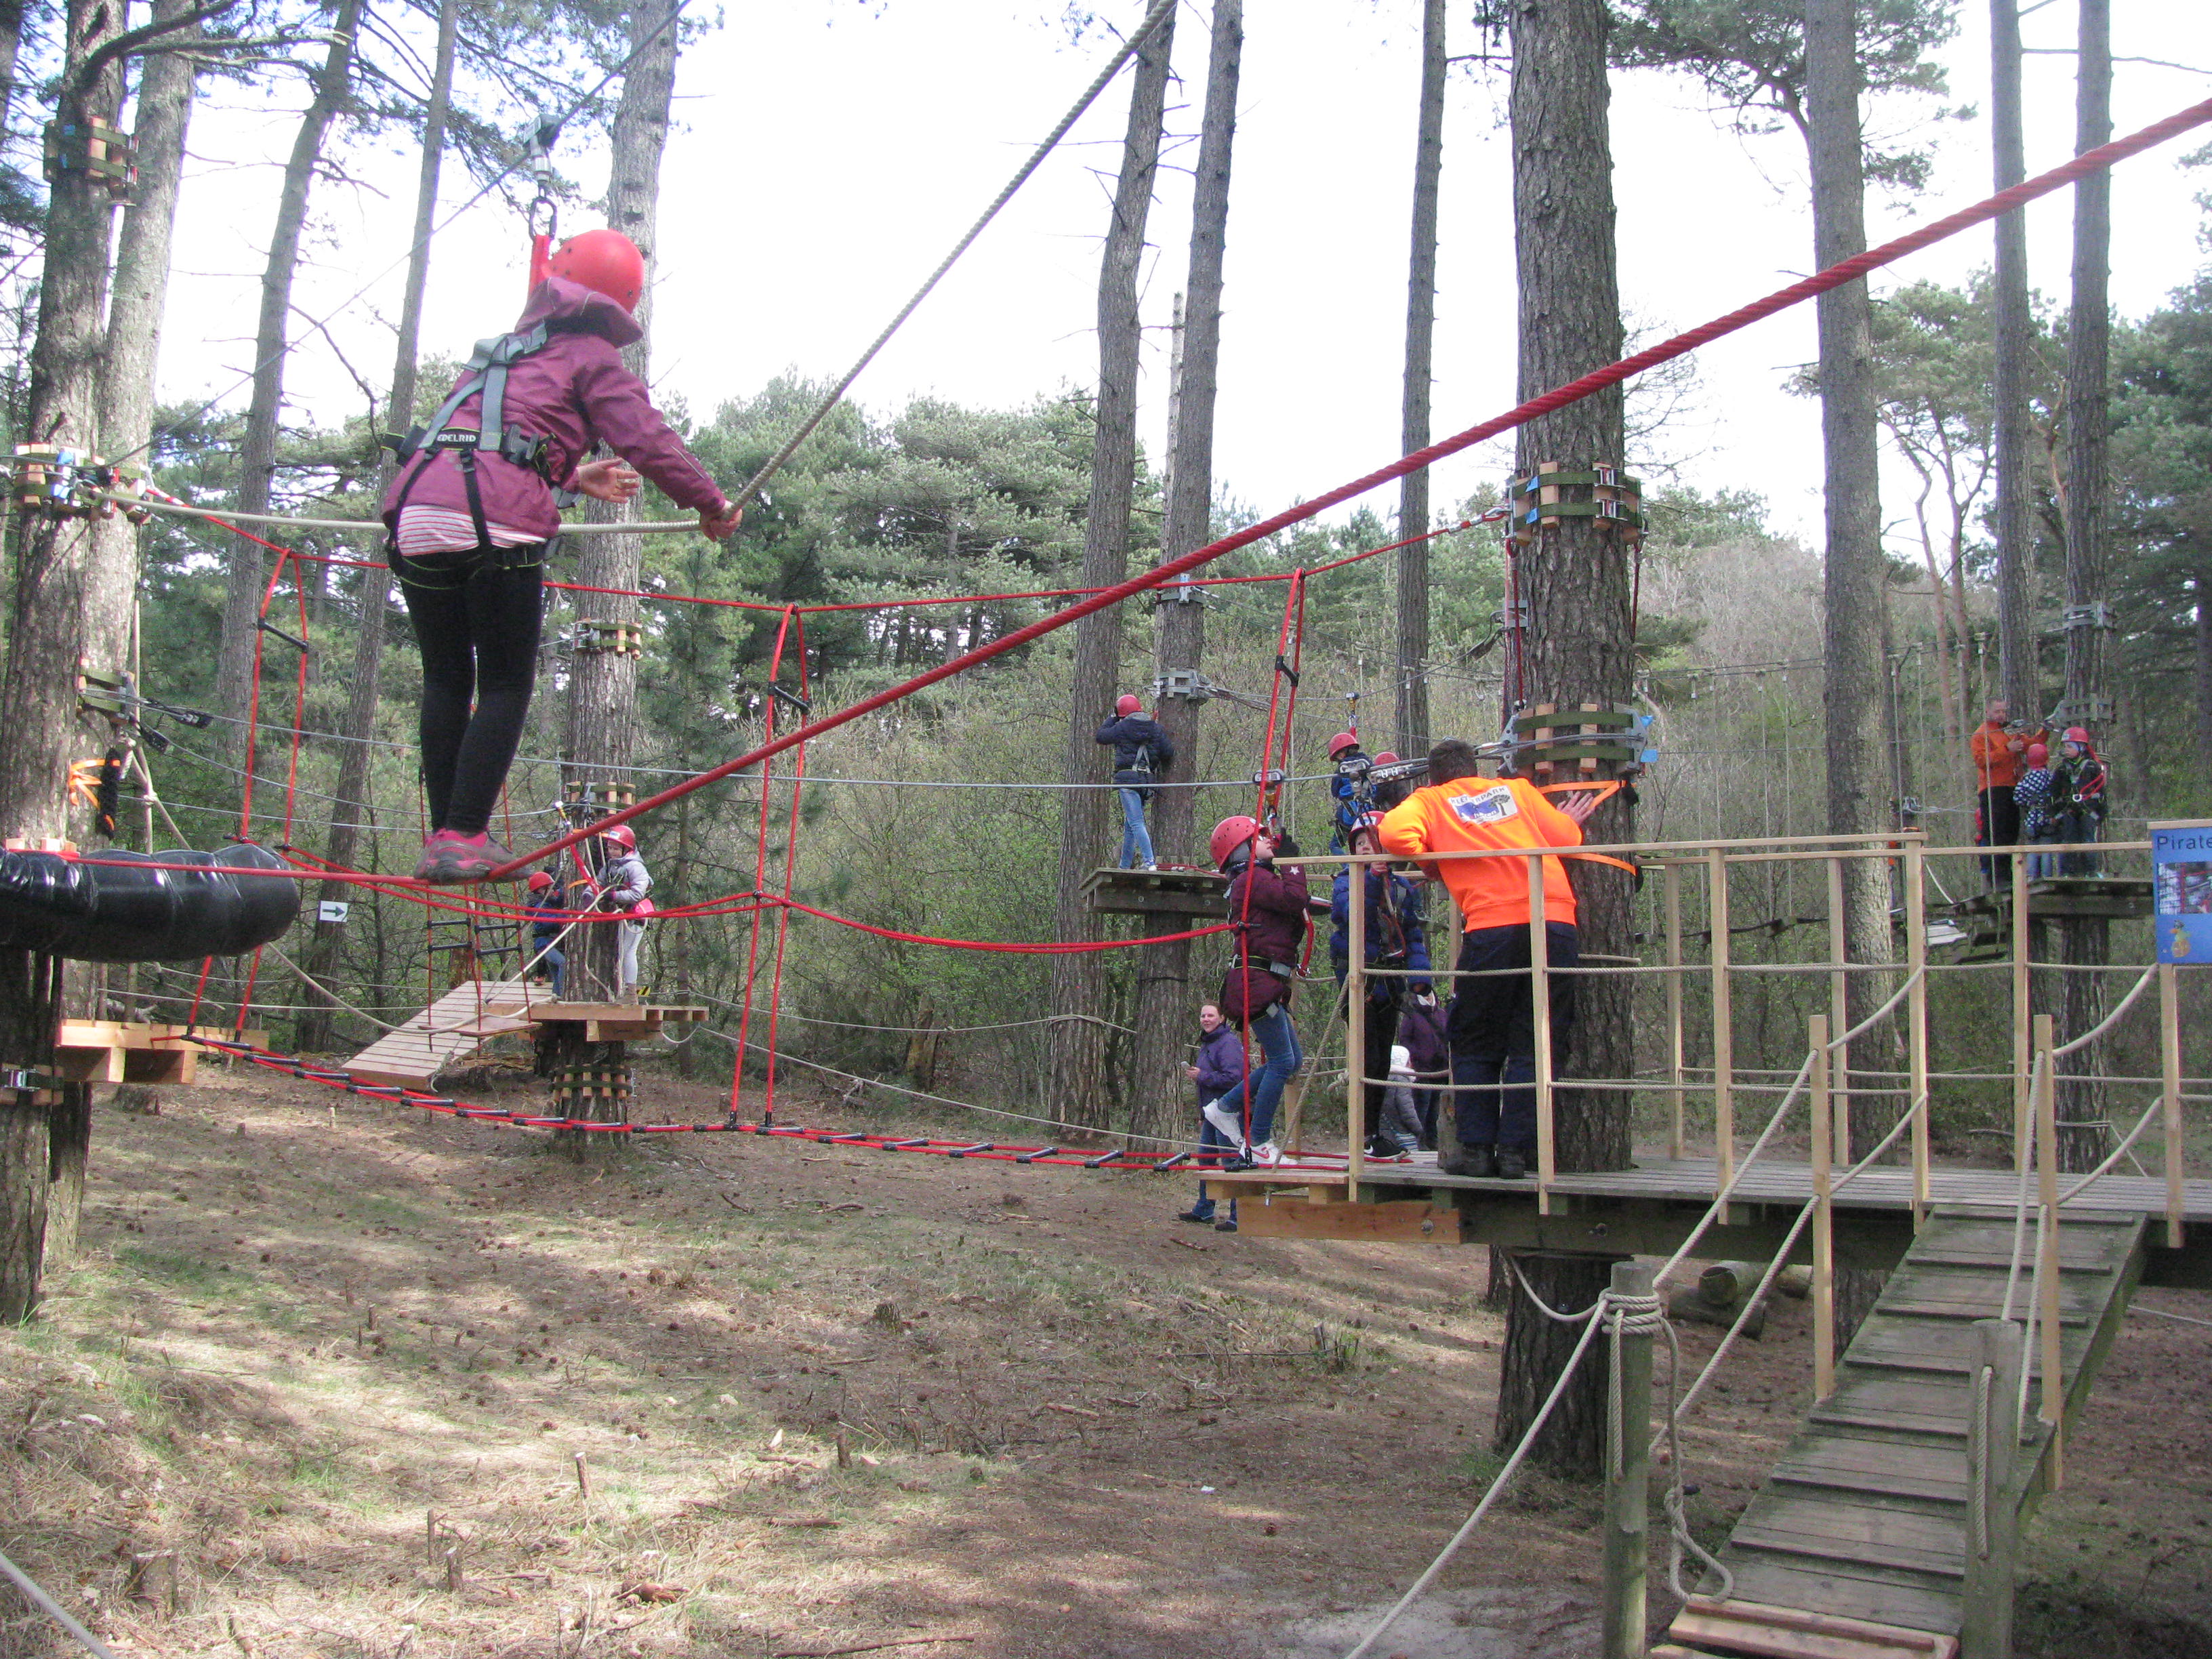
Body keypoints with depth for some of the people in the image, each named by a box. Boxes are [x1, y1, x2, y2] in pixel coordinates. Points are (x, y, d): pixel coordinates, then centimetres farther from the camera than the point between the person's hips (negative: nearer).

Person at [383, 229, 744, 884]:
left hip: (416, 514, 6)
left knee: (445, 680, 16)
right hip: (497, 526, -6)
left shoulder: (498, 353, 31)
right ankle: (463, 839, -4)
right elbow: (649, 441, 3)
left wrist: (572, 474, 51)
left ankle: (443, 837, 13)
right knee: (505, 687, 4)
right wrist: (711, 504, 15)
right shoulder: (591, 358, 12)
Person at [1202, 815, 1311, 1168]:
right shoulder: (1252, 878, -9)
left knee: (1292, 1060, 13)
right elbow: (1294, 899, -22)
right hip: (1256, 982, -11)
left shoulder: (1258, 880, 23)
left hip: (1269, 984, 11)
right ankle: (1257, 1144, -4)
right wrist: (1292, 861, -10)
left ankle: (1225, 1108, 18)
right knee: (1283, 1062, -9)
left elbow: (1295, 921, 25)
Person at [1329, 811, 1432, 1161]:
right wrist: (1373, 878, -34)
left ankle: (1374, 1131, 20)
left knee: (1383, 1061, 11)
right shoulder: (1346, 882, -3)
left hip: (1390, 985, 5)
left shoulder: (1403, 888, 9)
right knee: (1368, 1060, -9)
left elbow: (1414, 935, 9)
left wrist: (1419, 975, -5)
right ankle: (1367, 1136, -4)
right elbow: (1353, 914, -24)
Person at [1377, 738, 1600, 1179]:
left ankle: (1476, 1148, 10)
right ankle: (1516, 1150, 5)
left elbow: (1395, 833, -4)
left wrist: (1432, 862, 13)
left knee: (1476, 1045, 13)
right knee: (1534, 1046, 8)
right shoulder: (1517, 789, 22)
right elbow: (1565, 837, 16)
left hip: (1492, 925, -2)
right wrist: (1570, 824, 38)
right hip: (1557, 921, 2)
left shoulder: (1429, 801, 15)